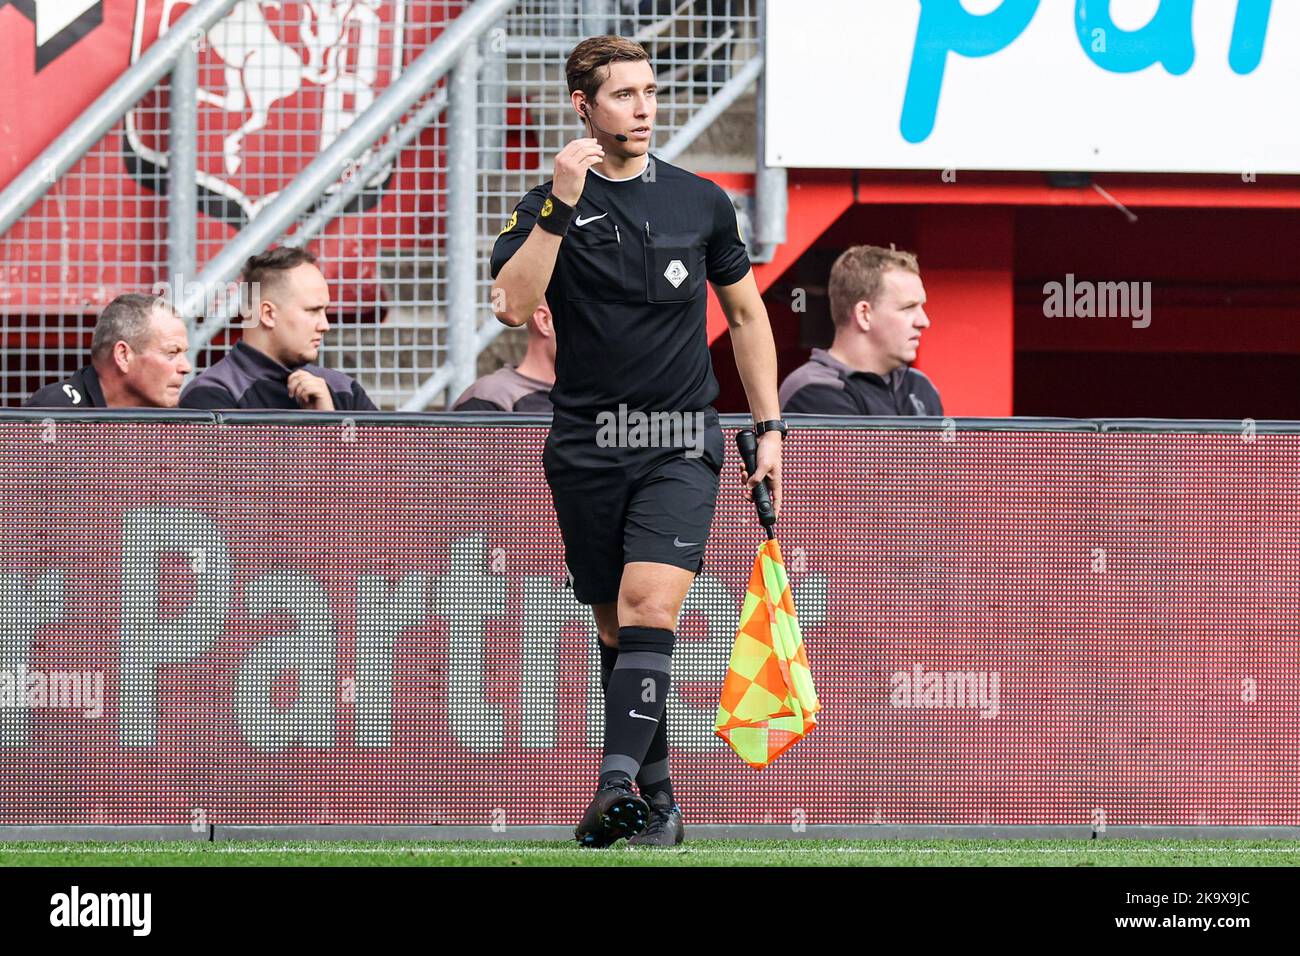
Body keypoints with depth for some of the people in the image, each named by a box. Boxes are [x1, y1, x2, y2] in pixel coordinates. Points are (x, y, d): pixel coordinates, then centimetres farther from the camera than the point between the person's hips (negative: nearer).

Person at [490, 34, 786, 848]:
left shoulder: (701, 202, 6)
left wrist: (769, 426, 13)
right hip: (586, 446, 1)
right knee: (616, 627, 7)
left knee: (649, 603, -20)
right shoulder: (551, 207, 0)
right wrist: (560, 204, -23)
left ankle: (618, 785, -31)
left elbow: (746, 313, 17)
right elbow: (513, 304, -17)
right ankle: (658, 800, 18)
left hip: (680, 444, -1)